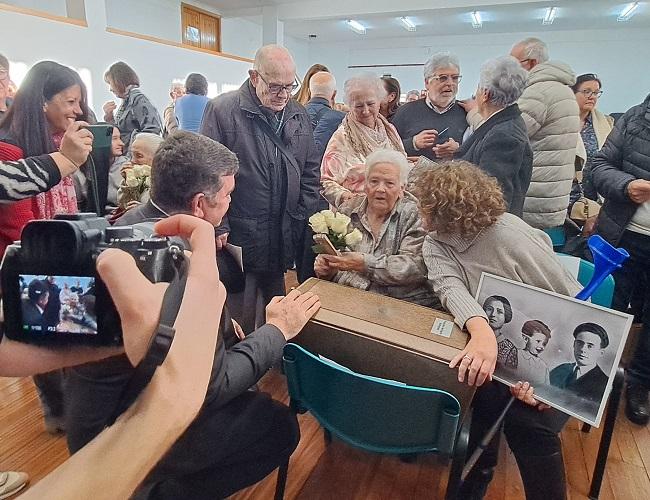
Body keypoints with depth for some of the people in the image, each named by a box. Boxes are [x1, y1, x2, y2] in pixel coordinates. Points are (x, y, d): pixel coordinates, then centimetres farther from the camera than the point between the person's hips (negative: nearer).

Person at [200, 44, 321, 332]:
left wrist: (302, 219, 5)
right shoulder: (222, 110, -5)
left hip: (286, 241, 5)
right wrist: (219, 227, -11)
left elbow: (310, 172, 14)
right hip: (238, 238, -4)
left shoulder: (299, 115, 11)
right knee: (239, 322, 5)